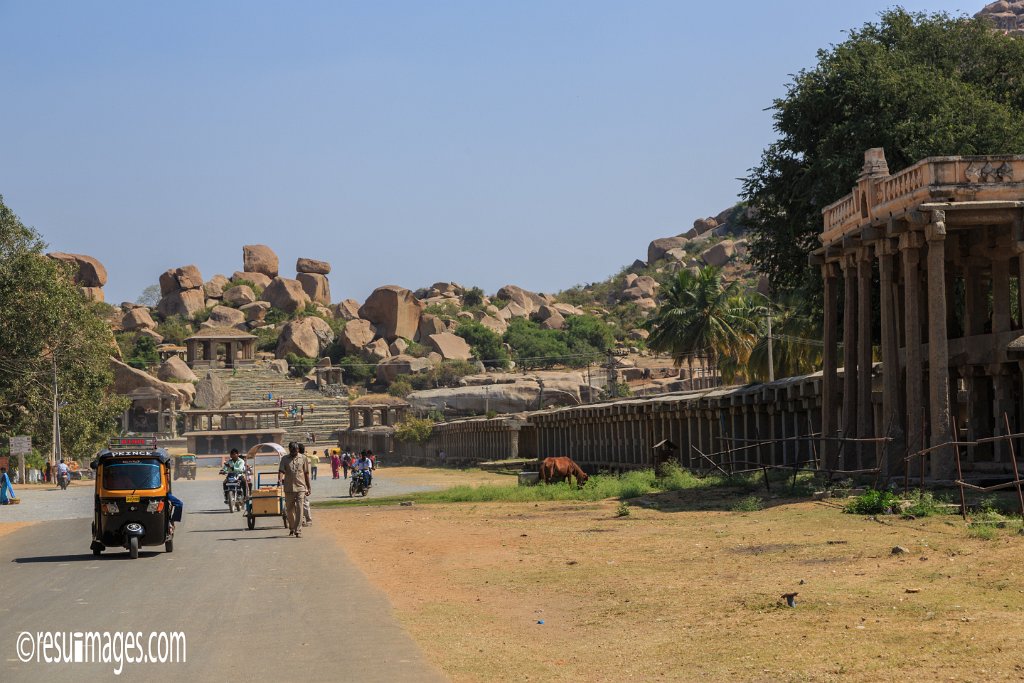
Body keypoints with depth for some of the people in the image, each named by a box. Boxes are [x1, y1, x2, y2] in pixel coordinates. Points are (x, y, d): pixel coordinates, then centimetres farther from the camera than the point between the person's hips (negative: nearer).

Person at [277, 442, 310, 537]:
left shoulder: (303, 458, 7)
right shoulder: (285, 459, 6)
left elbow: (306, 474, 11)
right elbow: (281, 471, -5)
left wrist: (309, 488, 10)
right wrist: (279, 480, -26)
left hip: (300, 488, -1)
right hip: (289, 488, 1)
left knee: (299, 510, -9)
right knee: (289, 510, 10)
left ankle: (298, 531, -11)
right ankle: (292, 528, 28)